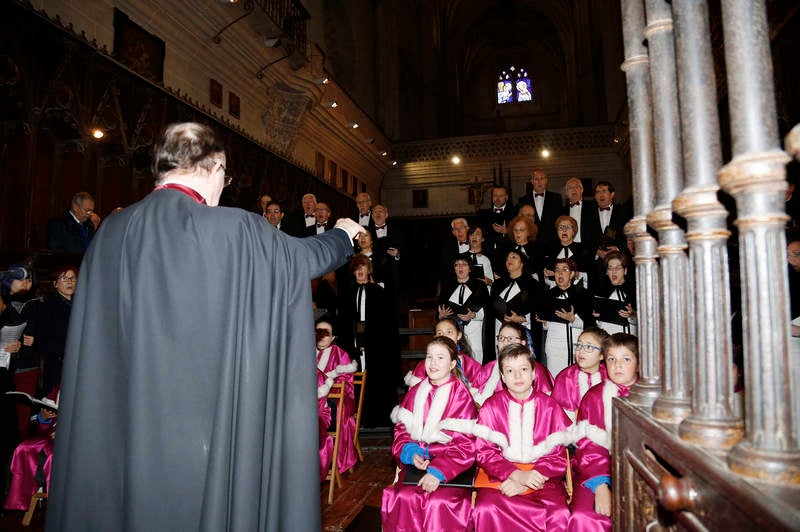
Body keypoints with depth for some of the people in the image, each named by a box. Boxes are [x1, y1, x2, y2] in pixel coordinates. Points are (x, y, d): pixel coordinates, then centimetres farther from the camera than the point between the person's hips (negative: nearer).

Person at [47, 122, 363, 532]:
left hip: (126, 425, 4)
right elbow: (309, 255, 5)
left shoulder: (110, 233, -1)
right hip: (212, 421, -4)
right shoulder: (236, 230, -13)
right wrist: (343, 234, 25)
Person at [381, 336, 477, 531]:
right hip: (417, 463, 3)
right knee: (404, 498, -23)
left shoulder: (461, 395, -4)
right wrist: (411, 453, -8)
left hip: (449, 465, -3)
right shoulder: (415, 392, 10)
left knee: (440, 503, -28)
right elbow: (401, 429, 13)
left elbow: (465, 444, -7)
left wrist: (438, 471, -18)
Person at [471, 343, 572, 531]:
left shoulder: (550, 407, 5)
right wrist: (517, 475, -16)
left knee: (560, 515, -29)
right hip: (500, 477, 0)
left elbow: (559, 457, 3)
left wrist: (526, 483, -11)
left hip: (541, 476, 1)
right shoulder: (490, 407, 5)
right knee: (486, 510, -30)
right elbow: (484, 452, 1)